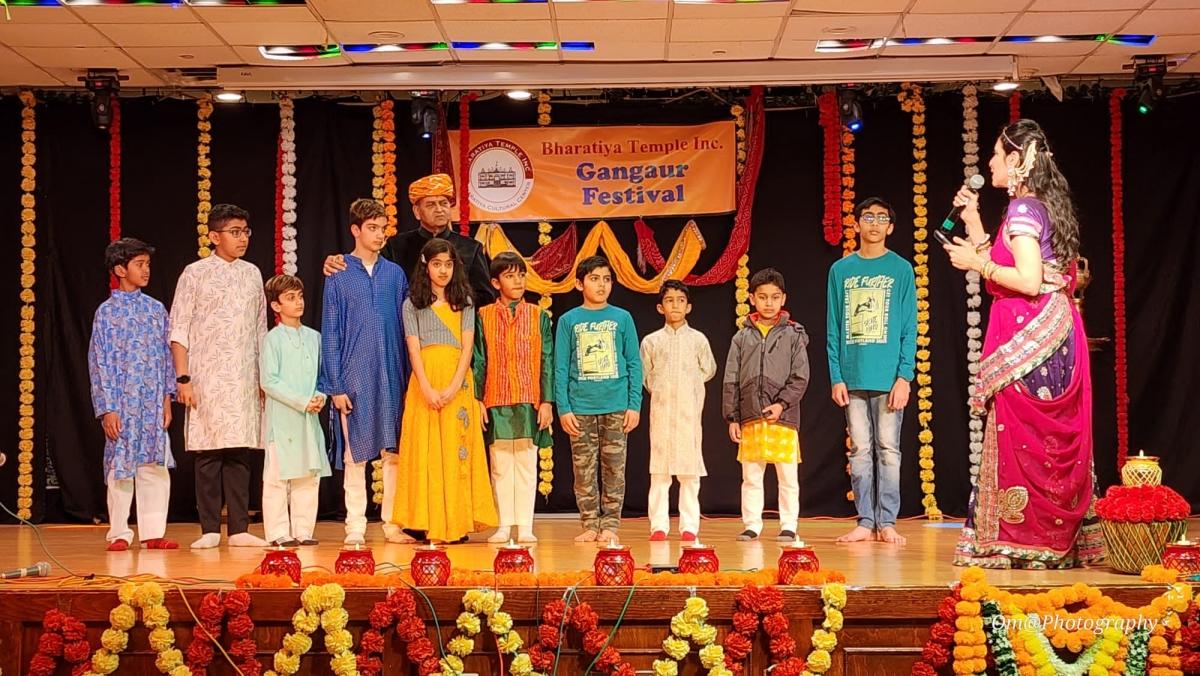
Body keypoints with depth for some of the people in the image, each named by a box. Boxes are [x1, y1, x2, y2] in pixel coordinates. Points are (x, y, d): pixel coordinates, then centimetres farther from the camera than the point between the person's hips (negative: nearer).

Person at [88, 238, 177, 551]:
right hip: (122, 404, -3)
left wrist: (166, 399, 6)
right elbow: (99, 363, -3)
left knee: (156, 466, 1)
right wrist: (106, 409, -9)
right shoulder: (107, 312, -1)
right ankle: (119, 533, 11)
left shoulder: (156, 309, 9)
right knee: (120, 466, 2)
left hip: (153, 404, 3)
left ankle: (153, 532, 7)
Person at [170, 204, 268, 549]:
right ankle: (209, 530, 2)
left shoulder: (252, 274, 13)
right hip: (207, 377, -4)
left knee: (240, 452, 2)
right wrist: (183, 378, -9)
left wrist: (264, 376, 13)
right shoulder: (195, 273, 0)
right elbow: (178, 330, -2)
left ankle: (239, 529, 6)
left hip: (245, 380, 4)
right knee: (208, 452, -4)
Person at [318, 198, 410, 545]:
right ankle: (355, 526, 9)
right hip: (354, 377, -2)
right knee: (355, 454, 3)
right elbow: (330, 334, 1)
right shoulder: (338, 277, 1)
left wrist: (408, 378, 4)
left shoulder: (395, 274, 8)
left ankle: (392, 522, 12)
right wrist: (335, 386, -5)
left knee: (394, 452, 4)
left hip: (392, 377, 2)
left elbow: (406, 327, 10)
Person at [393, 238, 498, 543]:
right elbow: (413, 349, 1)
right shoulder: (413, 305, 10)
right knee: (426, 452, -3)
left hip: (457, 383, 0)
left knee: (457, 452, -2)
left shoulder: (464, 302, 12)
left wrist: (453, 387, -11)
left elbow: (467, 347, 3)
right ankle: (427, 523, -1)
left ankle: (457, 523, -1)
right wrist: (427, 389, -13)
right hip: (425, 383, 0)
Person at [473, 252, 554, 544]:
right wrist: (478, 401, -1)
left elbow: (547, 361, 4)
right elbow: (478, 362, 5)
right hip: (496, 402, 0)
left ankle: (525, 527, 8)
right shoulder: (484, 316, 5)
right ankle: (504, 526, 11)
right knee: (500, 467, 5)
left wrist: (547, 401, -3)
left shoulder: (538, 316, 5)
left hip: (529, 401, 0)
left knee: (526, 465, 3)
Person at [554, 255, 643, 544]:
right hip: (581, 408, 0)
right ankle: (590, 525, 11)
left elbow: (634, 364, 5)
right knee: (584, 470, 3)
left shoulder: (622, 318, 5)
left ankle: (610, 525, 9)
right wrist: (563, 409, -3)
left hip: (617, 407, 0)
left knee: (614, 469, 2)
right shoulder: (568, 321, 5)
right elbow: (561, 369, 4)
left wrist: (634, 405, -2)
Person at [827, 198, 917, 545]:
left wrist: (904, 377, -9)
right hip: (853, 378, 2)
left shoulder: (901, 269, 3)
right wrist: (836, 378, 0)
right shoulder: (841, 270, 9)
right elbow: (833, 330, 8)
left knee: (888, 450, 1)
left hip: (888, 377, -2)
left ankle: (887, 522, 6)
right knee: (860, 451, 6)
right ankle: (865, 521, 11)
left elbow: (909, 329, -1)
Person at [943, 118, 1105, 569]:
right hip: (1055, 334, 9)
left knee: (1022, 440, -5)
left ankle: (1023, 542, -1)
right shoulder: (1043, 206, 17)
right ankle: (1061, 540, 14)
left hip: (1029, 339, -9)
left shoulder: (1022, 209, -11)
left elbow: (1029, 281, -21)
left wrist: (977, 263, -9)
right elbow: (1002, 270, 17)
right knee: (1052, 442, 10)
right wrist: (974, 224, 19)